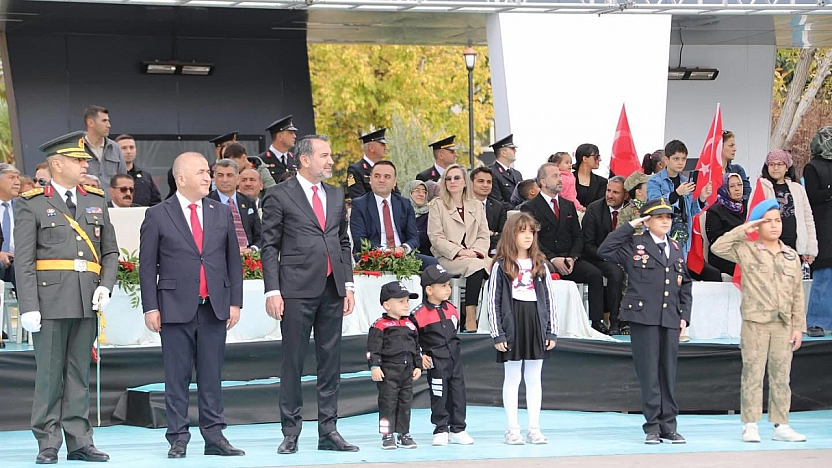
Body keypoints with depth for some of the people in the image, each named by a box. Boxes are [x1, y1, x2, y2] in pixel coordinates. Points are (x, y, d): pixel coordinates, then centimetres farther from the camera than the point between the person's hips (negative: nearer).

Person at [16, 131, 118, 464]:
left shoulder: (96, 201, 14)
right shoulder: (32, 204, 0)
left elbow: (110, 251, 16)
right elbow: (23, 260, -5)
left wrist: (105, 286, -2)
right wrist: (28, 307, -12)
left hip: (87, 301, 4)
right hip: (50, 300, -4)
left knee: (80, 373, 7)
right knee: (49, 373, -1)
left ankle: (80, 442, 11)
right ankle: (48, 445, 4)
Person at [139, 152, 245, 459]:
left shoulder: (222, 214, 11)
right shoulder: (157, 216, 1)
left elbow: (233, 261, 13)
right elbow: (147, 266, 0)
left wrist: (235, 302, 5)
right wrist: (150, 307, -6)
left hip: (215, 307, 3)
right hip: (176, 308, -3)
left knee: (212, 376, 5)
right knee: (177, 377, 0)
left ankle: (214, 437, 8)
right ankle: (178, 439, 5)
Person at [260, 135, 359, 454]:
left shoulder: (336, 195, 15)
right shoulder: (280, 196, -2)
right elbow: (269, 247, -4)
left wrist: (348, 284, 10)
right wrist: (272, 291, -11)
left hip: (332, 290, 5)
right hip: (297, 290, -5)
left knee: (331, 361, 6)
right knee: (293, 362, -1)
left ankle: (328, 431, 12)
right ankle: (290, 433, 5)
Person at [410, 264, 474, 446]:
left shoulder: (451, 310, 8)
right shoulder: (419, 314, -11)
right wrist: (420, 356, -8)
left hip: (454, 358, 6)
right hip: (436, 362, -6)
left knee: (458, 392, 7)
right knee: (439, 395, -1)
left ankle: (457, 430, 15)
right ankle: (440, 430, 9)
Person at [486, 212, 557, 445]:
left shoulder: (540, 265, 8)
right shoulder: (501, 266, -2)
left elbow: (550, 299, 9)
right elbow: (493, 301, -4)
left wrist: (551, 331, 4)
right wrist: (497, 334, -9)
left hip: (536, 325, 3)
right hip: (512, 326, -3)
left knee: (534, 379, 7)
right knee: (512, 378, 3)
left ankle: (534, 428, 12)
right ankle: (512, 429, 9)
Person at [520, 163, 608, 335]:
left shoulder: (568, 206, 20)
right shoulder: (529, 208, 3)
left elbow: (577, 236, 15)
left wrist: (572, 258, -6)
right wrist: (553, 259, -19)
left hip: (569, 258, 5)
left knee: (595, 274, -22)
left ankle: (597, 321, -23)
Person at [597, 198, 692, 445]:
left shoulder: (676, 249, 16)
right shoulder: (634, 246, 2)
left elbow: (685, 285, 19)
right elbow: (604, 250, -12)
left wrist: (684, 315, 9)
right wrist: (630, 227, -8)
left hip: (670, 319, 4)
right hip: (643, 317, -4)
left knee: (669, 372, 6)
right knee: (649, 373, -3)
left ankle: (668, 426, 11)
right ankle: (653, 427, 3)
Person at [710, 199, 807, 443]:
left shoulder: (791, 256, 13)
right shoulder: (747, 251, 1)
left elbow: (798, 293, 12)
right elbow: (718, 247, -13)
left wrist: (798, 326, 7)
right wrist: (743, 230, -10)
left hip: (783, 324, 4)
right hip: (755, 322, -4)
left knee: (781, 375, 6)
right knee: (753, 374, -3)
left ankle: (781, 425, 10)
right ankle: (750, 425, 1)